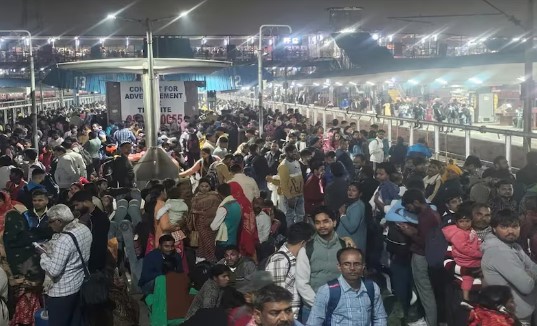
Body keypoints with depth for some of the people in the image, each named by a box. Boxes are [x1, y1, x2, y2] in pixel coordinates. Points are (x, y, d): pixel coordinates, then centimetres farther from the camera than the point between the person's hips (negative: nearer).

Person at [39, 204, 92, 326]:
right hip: (80, 285, 8)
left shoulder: (64, 240, -28)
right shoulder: (85, 229, -1)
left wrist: (43, 254, -12)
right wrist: (50, 249, 10)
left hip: (63, 292, -8)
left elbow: (53, 270, -27)